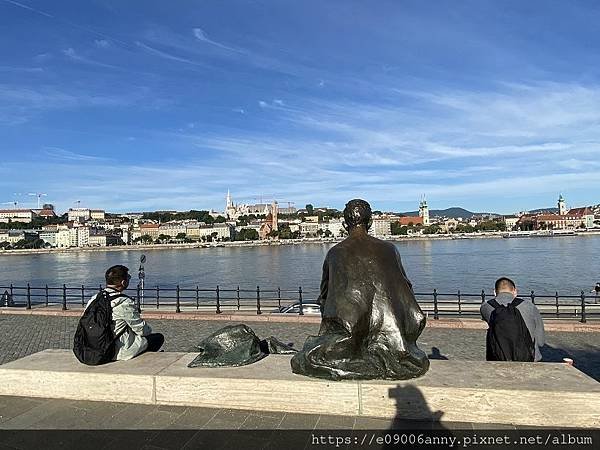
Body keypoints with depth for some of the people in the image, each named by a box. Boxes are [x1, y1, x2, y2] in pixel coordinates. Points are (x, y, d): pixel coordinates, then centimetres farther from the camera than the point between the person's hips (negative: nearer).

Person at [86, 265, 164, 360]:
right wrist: (149, 330, 10)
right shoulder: (124, 303, -22)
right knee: (159, 338, 5)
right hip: (119, 353, -8)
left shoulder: (93, 299, 0)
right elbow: (142, 330, -15)